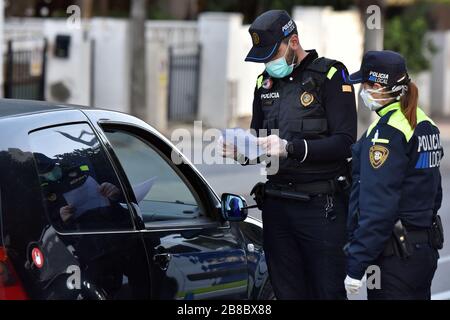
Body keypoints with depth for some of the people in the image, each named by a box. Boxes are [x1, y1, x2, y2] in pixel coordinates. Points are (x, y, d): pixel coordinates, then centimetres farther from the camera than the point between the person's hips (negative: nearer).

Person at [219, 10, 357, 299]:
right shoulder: (266, 83, 15)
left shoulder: (329, 76, -5)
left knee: (327, 291, -4)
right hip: (276, 205, 6)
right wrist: (241, 152, -1)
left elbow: (345, 142, -14)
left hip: (321, 206, -6)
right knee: (287, 292, 7)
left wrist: (290, 148, -24)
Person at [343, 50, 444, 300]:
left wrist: (356, 267, -20)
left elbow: (377, 207, -21)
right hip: (425, 249, 9)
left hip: (395, 259, -9)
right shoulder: (425, 124, 11)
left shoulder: (386, 131, -17)